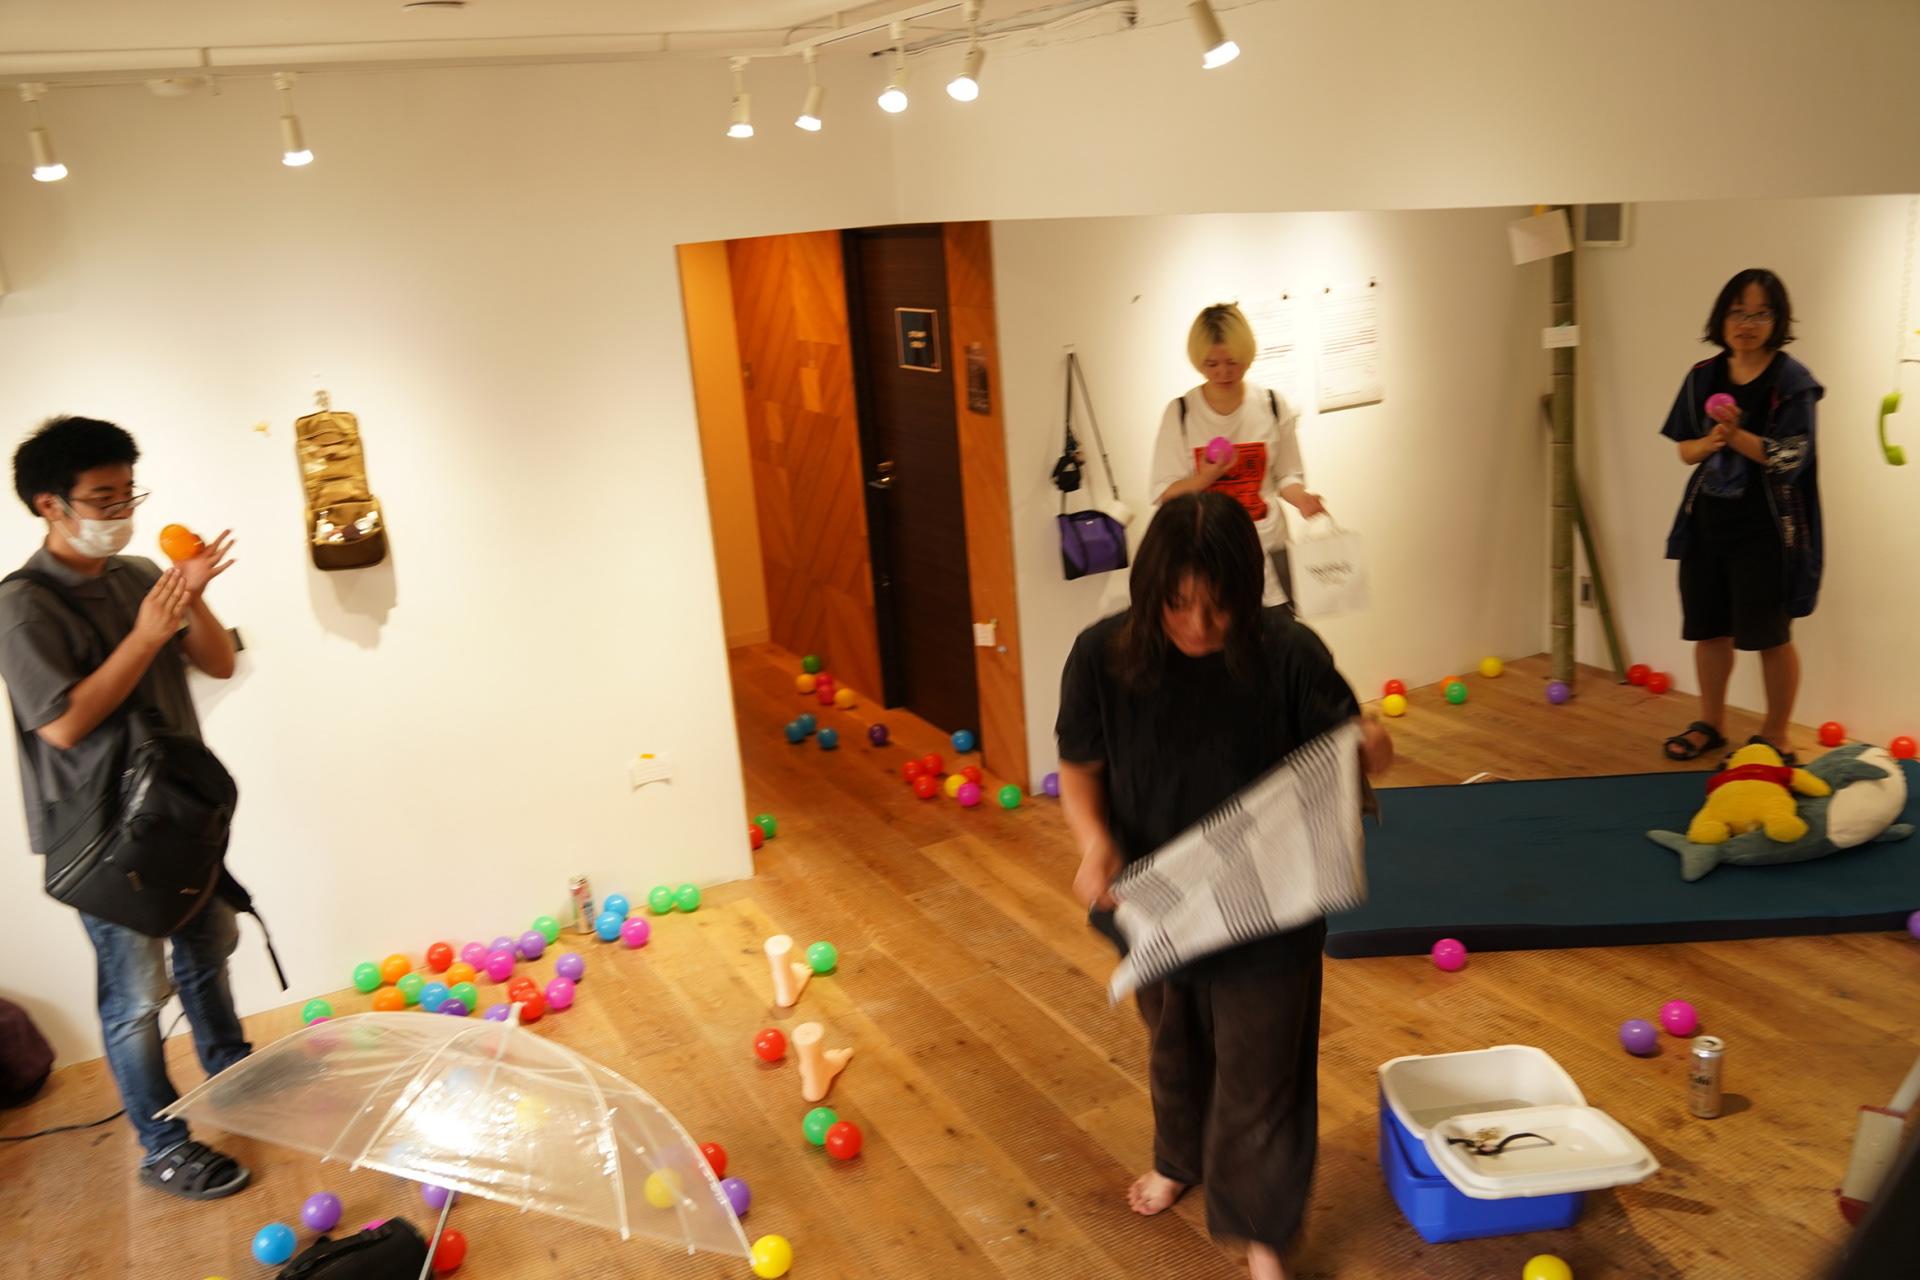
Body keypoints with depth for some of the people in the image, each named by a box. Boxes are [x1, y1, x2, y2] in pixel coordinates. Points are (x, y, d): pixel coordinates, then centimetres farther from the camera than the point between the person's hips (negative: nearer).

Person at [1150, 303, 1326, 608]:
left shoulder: (1273, 407, 2)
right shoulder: (1180, 413, -2)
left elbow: (1286, 475, 10)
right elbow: (1164, 494, -1)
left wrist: (1300, 497, -12)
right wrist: (1204, 478, -19)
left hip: (1268, 548, 1)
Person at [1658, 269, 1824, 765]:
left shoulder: (1791, 381, -9)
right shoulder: (1704, 376, 5)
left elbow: (1790, 457, -15)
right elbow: (1685, 449, 7)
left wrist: (1737, 436, -29)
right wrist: (1710, 442, -15)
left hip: (1766, 532, -5)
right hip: (1707, 524, 5)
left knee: (1770, 637, 4)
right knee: (1710, 629, 13)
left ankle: (1775, 737, 20)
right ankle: (1710, 724, 30)